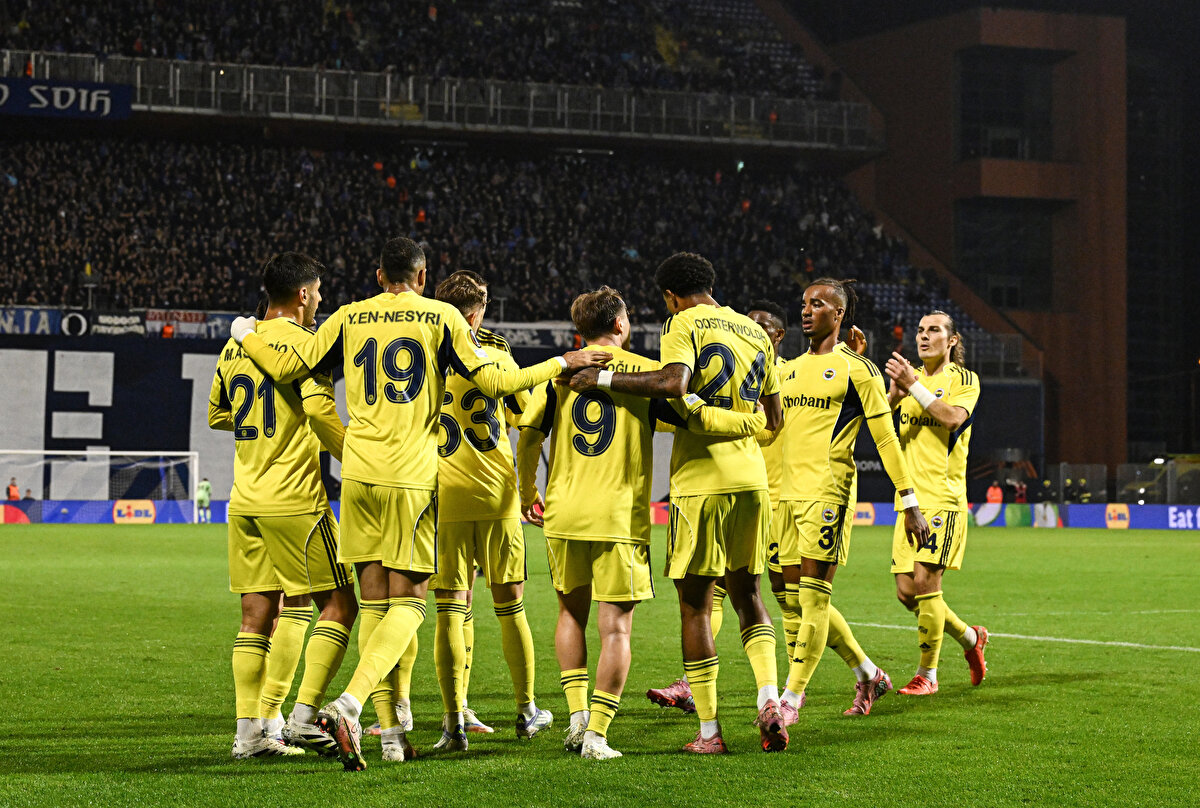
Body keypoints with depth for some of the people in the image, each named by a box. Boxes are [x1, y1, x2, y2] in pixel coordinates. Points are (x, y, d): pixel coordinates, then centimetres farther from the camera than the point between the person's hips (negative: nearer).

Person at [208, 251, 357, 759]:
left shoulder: (235, 347, 13)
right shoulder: (304, 343, -8)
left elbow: (217, 416, 22)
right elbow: (321, 412, -20)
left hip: (244, 502, 7)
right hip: (294, 498, -7)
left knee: (256, 616, 9)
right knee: (339, 604, 2)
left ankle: (249, 732, 7)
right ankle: (303, 716, -5)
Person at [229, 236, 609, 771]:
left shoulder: (349, 318, 9)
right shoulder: (442, 317, 3)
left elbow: (286, 367, 10)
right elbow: (492, 383, 0)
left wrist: (245, 334, 29)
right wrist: (562, 364, 13)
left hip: (359, 472, 3)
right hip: (413, 474, -3)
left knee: (374, 601, 9)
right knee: (408, 602, 2)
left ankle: (390, 732, 9)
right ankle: (350, 703, -20)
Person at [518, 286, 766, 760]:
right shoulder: (646, 371, -1)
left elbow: (529, 434, 6)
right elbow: (695, 418, -5)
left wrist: (527, 493, 20)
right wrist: (754, 422, 8)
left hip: (564, 512, 3)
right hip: (621, 516, -3)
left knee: (571, 613, 20)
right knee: (616, 627, 1)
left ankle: (578, 712, 10)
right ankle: (597, 734, -5)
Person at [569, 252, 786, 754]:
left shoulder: (684, 323, -4)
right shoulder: (755, 332, 16)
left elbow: (673, 383, -24)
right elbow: (774, 418, 19)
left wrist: (604, 380, -17)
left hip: (700, 482, -6)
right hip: (751, 479, 6)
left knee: (695, 604, 1)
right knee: (746, 594, 17)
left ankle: (709, 731, 2)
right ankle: (769, 699, -3)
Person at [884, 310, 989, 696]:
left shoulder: (964, 380, 2)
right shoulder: (910, 376, 17)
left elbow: (953, 418, -17)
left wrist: (914, 386, -20)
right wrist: (894, 395, -15)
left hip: (943, 496, -6)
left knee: (925, 580, -15)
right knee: (906, 591, 3)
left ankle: (927, 673, -4)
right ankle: (969, 637, 27)